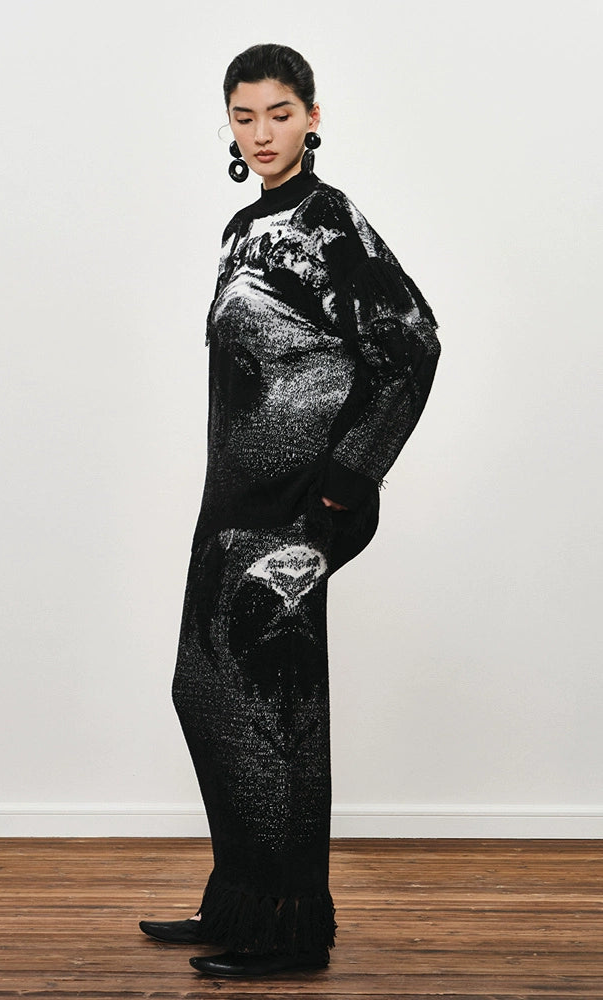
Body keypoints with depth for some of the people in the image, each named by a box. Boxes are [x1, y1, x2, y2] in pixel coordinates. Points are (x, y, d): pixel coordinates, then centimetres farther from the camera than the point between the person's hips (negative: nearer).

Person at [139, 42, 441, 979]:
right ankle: (238, 904, 24)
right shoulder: (247, 227, 15)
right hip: (241, 492, 9)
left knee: (266, 690, -5)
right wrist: (230, 485, 18)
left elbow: (411, 341, -17)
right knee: (209, 685, 12)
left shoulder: (329, 219, -11)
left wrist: (348, 470, -18)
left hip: (290, 498, -9)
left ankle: (288, 928, 6)